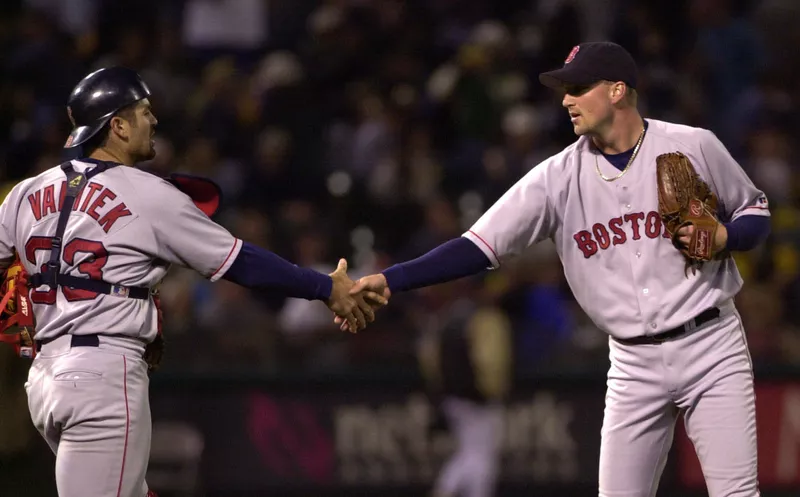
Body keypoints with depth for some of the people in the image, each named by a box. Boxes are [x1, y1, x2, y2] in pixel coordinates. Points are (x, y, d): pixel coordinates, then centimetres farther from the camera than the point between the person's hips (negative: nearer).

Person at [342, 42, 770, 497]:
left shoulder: (694, 147, -4)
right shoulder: (559, 177, -2)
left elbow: (757, 214, 10)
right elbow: (479, 247, -7)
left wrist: (725, 236, -14)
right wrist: (388, 281, -18)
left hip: (710, 345, -2)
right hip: (634, 363, 2)